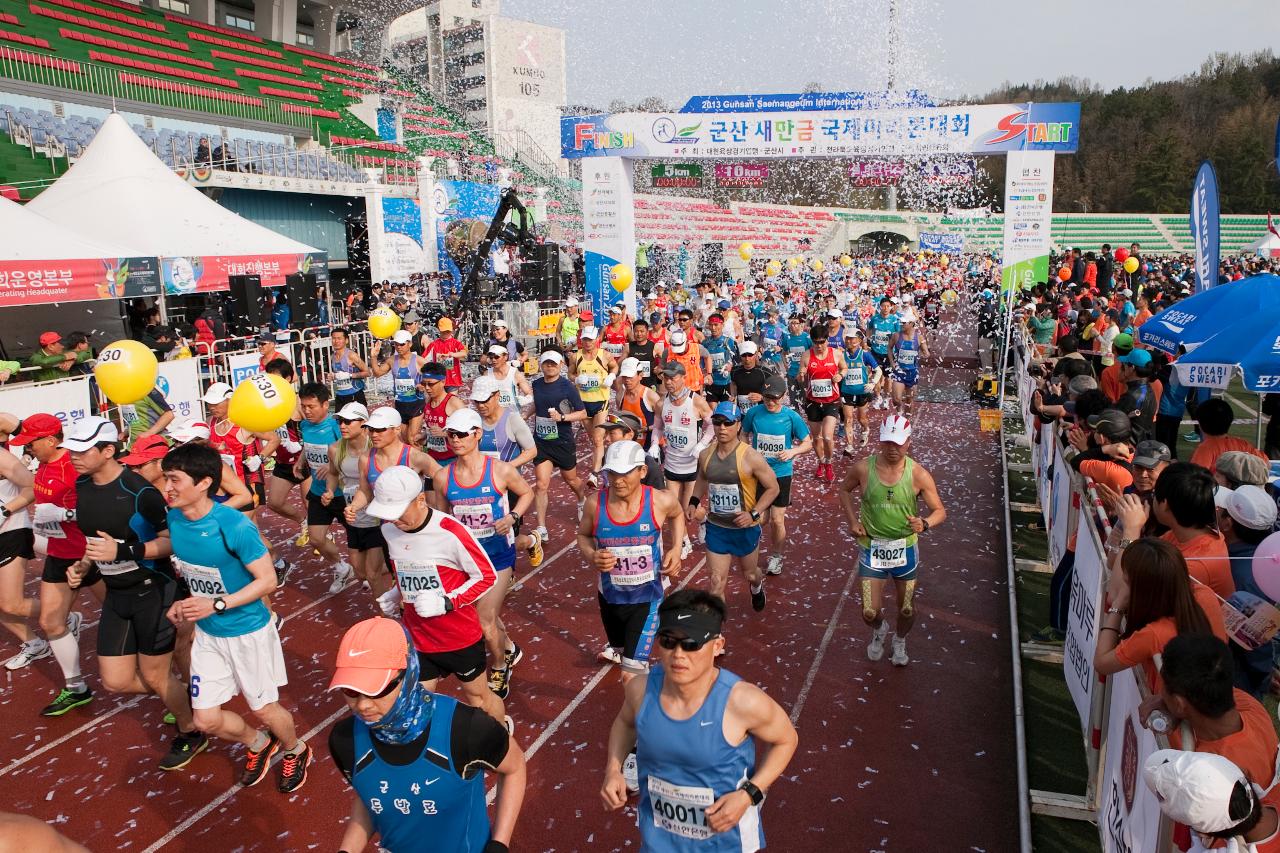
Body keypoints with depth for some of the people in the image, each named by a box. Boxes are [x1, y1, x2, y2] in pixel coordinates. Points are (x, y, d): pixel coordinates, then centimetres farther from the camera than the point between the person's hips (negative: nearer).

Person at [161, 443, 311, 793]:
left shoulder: (234, 526, -28)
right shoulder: (174, 518, -8)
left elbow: (267, 581, -22)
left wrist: (216, 604, -31)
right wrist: (184, 603, -3)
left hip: (248, 631, -6)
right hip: (207, 634, 6)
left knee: (264, 709, 11)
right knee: (206, 719, 10)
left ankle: (295, 751, 43)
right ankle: (258, 744, 41)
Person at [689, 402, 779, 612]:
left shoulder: (750, 457, -20)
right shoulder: (706, 455, -6)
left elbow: (773, 488, -12)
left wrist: (754, 514, -22)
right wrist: (694, 502, 1)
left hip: (745, 528, -2)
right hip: (716, 528, 2)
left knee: (750, 574, 22)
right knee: (717, 581, 1)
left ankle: (757, 587, 59)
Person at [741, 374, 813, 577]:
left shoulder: (791, 416, -11)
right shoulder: (754, 413, -8)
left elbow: (808, 443, -1)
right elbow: (744, 435, 8)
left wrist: (792, 451, -20)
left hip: (781, 473, -1)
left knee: (777, 520, 1)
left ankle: (778, 556, 25)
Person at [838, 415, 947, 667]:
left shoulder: (918, 474, -16)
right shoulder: (863, 468, -14)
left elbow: (940, 511, -7)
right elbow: (844, 489, 7)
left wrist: (925, 523, -29)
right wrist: (853, 521, -4)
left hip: (905, 549, 0)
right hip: (871, 548, 0)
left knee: (907, 610, 15)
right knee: (870, 613, 1)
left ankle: (899, 641, 49)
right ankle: (879, 630, 39)